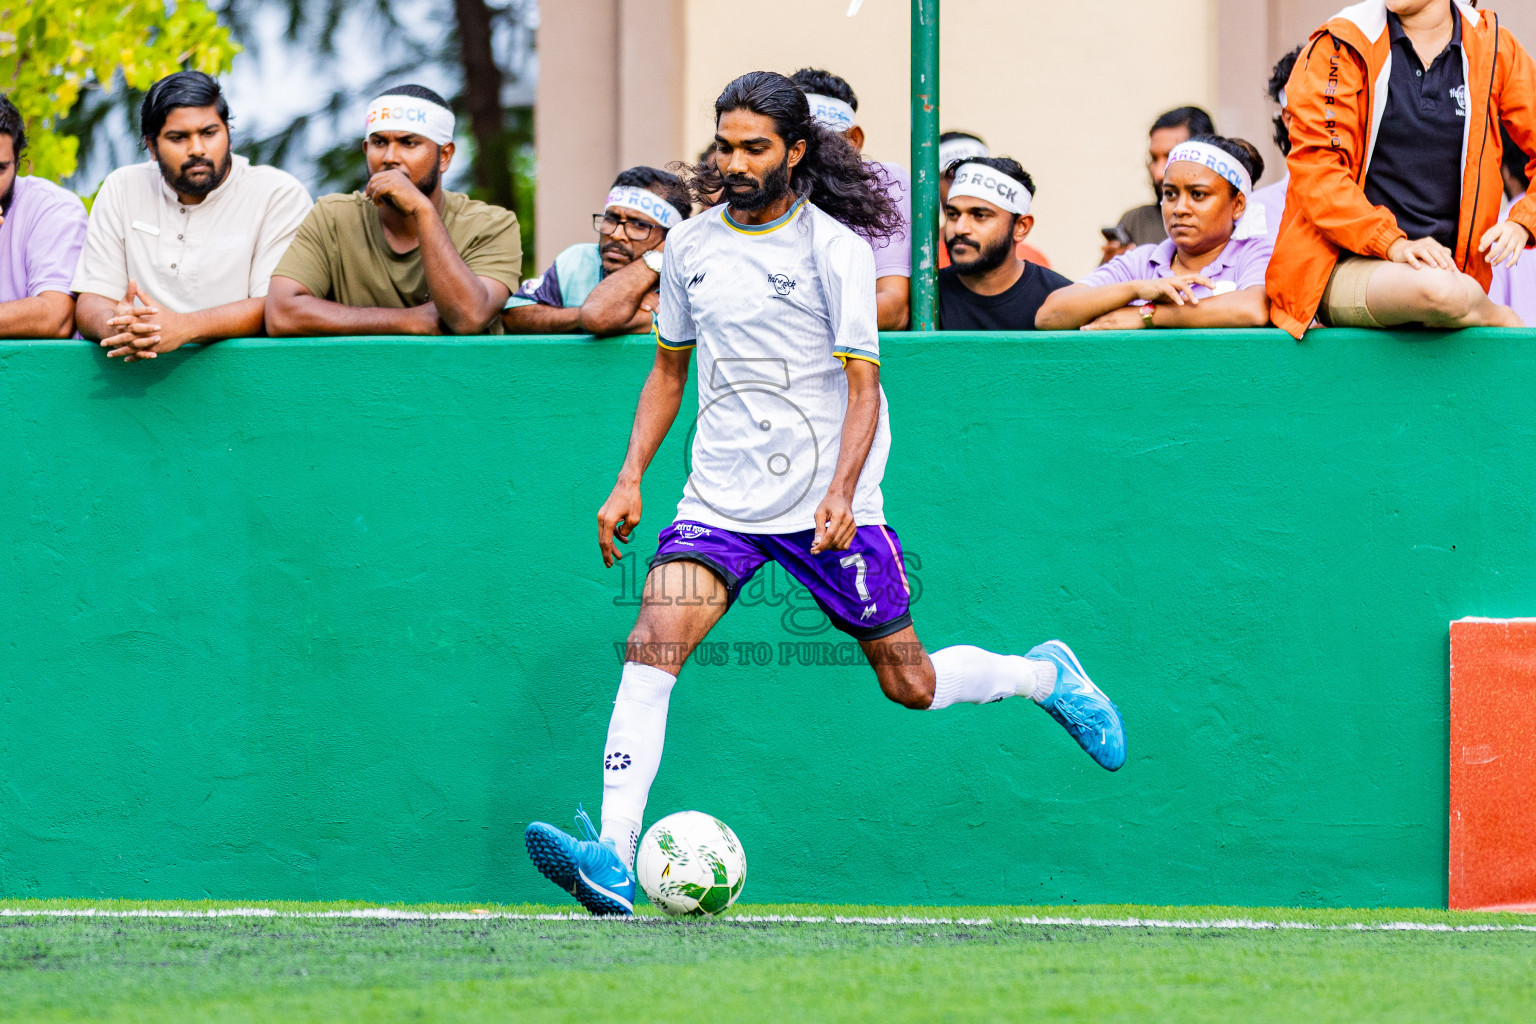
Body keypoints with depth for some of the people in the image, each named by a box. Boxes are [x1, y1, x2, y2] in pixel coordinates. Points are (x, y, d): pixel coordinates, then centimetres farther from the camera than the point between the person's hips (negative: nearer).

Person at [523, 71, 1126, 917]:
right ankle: (612, 860, -28)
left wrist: (840, 493, -24)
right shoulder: (690, 247, 7)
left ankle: (1045, 676, 36)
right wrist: (630, 479, 9)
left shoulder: (835, 248, -8)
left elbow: (863, 387, -10)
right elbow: (669, 370, 19)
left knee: (909, 684, 5)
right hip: (719, 499, 3)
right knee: (651, 644, -20)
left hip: (825, 504, -3)